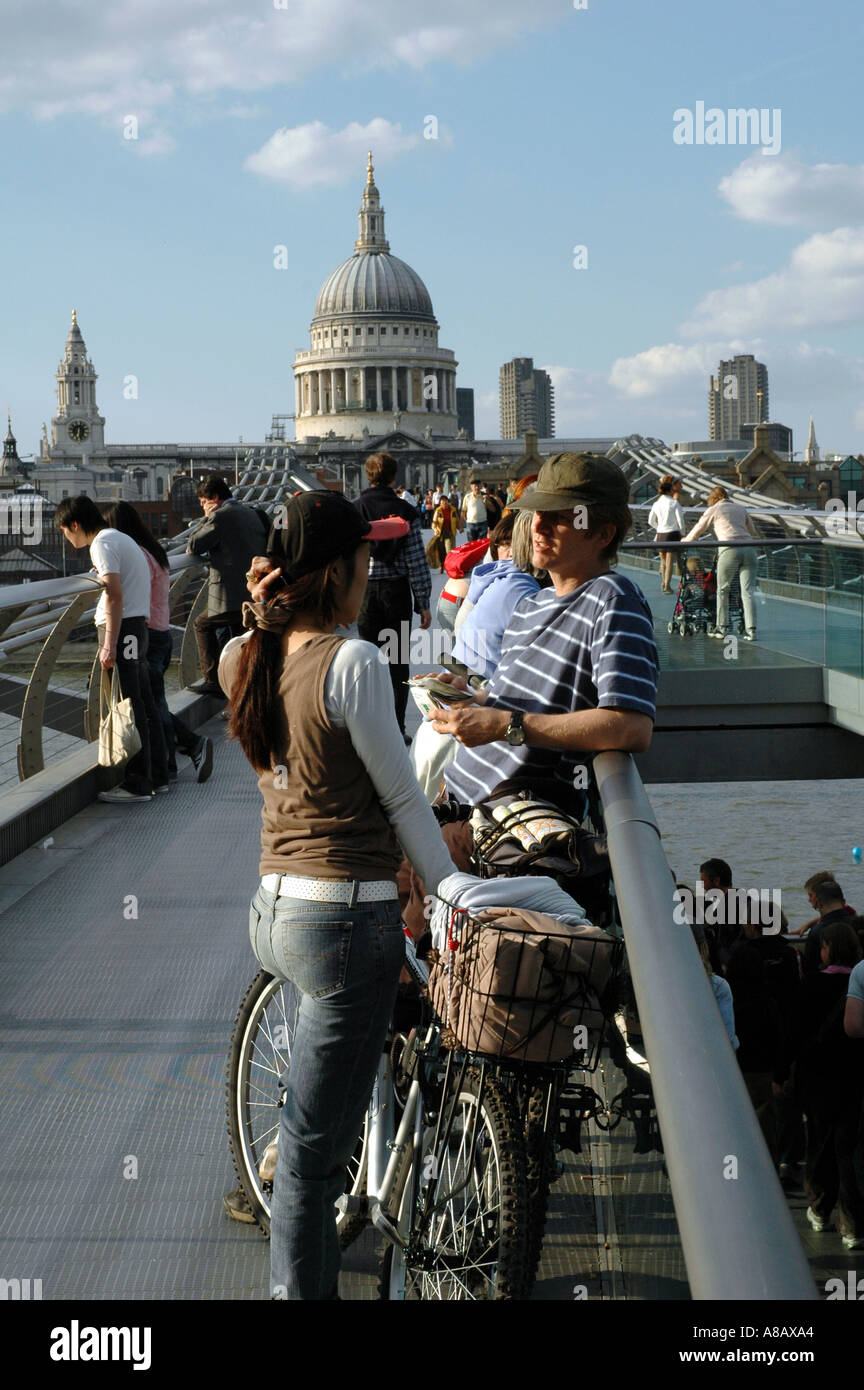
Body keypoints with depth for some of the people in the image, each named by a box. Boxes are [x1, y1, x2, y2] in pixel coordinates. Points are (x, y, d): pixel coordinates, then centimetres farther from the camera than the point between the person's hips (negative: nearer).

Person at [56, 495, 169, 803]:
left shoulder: (102, 544, -10)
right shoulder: (120, 539, 22)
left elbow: (115, 595, -20)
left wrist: (109, 644, -22)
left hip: (122, 628, -10)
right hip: (137, 627, 10)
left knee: (128, 708, -7)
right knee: (144, 705, 13)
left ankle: (137, 784, -6)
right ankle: (157, 776, 19)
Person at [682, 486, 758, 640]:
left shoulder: (713, 510, 12)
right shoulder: (740, 508, 23)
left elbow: (695, 533, 19)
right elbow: (753, 531, 32)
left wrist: (684, 540, 39)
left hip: (729, 550, -3)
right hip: (748, 548, 3)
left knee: (722, 590, 14)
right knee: (747, 592, 1)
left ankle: (722, 627, 17)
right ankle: (751, 630, -7)